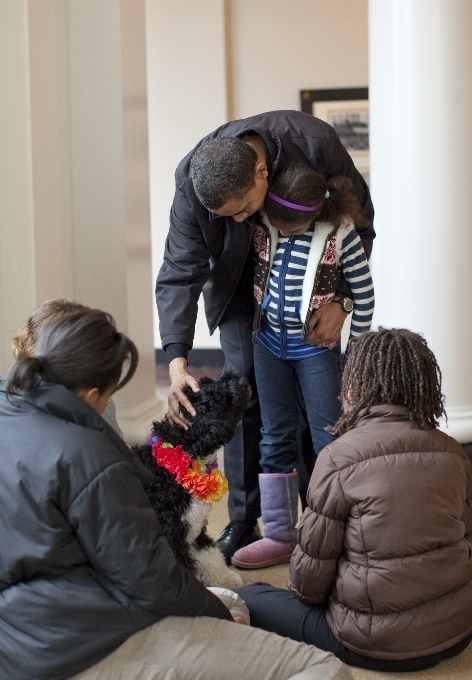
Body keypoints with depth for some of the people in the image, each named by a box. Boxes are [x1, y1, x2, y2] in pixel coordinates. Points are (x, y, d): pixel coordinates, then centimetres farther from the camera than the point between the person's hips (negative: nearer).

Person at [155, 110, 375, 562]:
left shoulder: (314, 144, -33)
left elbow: (359, 222, -17)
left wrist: (340, 301, -25)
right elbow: (179, 273, -25)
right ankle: (243, 520, 4)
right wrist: (176, 360, -37)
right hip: (241, 281, 0)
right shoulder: (192, 184, -29)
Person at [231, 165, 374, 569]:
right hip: (269, 342, 4)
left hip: (316, 347, -4)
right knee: (276, 438, 9)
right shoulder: (261, 224, -8)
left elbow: (364, 293, -7)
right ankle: (280, 536, 18)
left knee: (328, 440, 1)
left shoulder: (340, 233, -17)